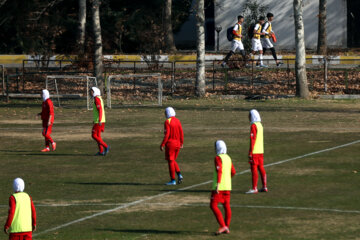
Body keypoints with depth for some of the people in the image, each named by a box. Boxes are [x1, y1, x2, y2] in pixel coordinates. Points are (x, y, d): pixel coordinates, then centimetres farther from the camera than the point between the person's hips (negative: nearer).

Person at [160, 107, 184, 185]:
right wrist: (181, 143, 17)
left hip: (170, 144, -7)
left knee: (170, 161, 1)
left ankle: (173, 180, 3)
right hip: (177, 144, 7)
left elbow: (167, 135, -18)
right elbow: (181, 133, 7)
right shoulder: (177, 121, 6)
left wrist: (162, 145, -13)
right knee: (173, 160, 20)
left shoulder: (167, 122, -14)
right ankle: (179, 175, 4)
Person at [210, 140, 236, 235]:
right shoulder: (228, 158, 13)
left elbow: (219, 171, -21)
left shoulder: (218, 158, -10)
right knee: (226, 206, 11)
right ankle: (227, 227, 14)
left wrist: (218, 184, -25)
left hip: (219, 187, -8)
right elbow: (233, 172, 17)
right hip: (227, 186, 8)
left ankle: (223, 226, -17)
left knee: (213, 205, -7)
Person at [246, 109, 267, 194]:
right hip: (261, 151, 9)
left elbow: (252, 140, -17)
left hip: (254, 152, -9)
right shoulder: (260, 125, 13)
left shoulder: (253, 126, -14)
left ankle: (254, 188, -6)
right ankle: (264, 187, 14)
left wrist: (250, 153, -16)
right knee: (261, 168, 12)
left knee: (254, 169, -6)